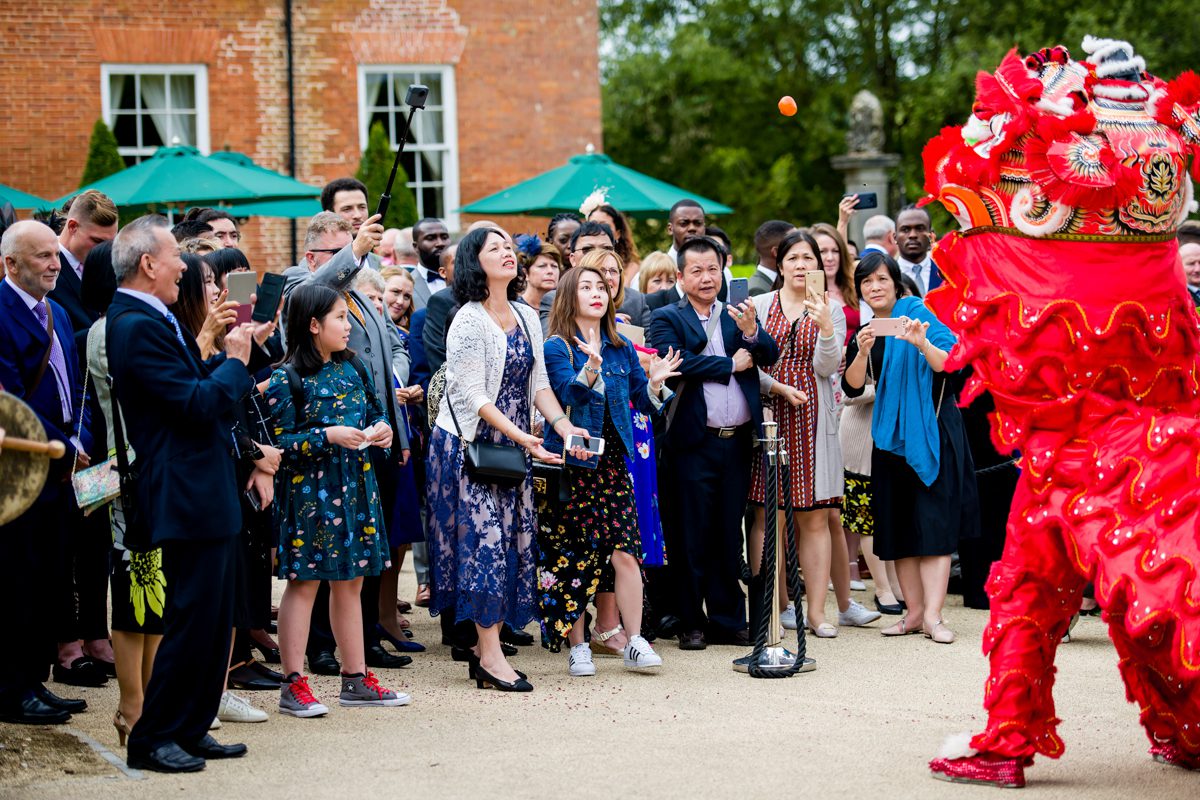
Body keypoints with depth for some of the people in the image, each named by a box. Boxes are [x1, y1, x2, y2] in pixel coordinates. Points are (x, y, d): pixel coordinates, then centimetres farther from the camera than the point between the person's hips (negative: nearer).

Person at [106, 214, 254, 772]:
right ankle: (152, 739, 4)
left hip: (207, 494, 10)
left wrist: (227, 358, 6)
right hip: (188, 498, -10)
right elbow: (198, 403, -22)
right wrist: (235, 360, -7)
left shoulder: (153, 321, 14)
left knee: (212, 621, 15)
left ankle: (191, 729, 22)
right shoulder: (137, 326, -18)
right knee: (192, 620, -5)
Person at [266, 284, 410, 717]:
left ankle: (356, 679, 19)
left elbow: (375, 410, 21)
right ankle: (294, 685, 1)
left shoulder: (352, 367, 9)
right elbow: (279, 441, -12)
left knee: (350, 582, 12)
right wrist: (328, 436, -21)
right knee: (304, 581, -3)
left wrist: (382, 429, -1)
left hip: (355, 485, 7)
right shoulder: (287, 379, -10)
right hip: (308, 489, -7)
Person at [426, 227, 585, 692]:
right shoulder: (469, 320, -12)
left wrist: (562, 424, -5)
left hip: (512, 446, 7)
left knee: (512, 540, 5)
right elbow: (472, 395, -16)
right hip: (469, 445, -7)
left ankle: (484, 646, 11)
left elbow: (538, 383, 11)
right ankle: (491, 655, -7)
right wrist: (522, 437, -23)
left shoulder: (527, 318, 10)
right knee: (483, 537, -9)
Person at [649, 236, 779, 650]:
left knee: (729, 536, 10)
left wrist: (751, 332, -22)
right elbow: (674, 364, -17)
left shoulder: (739, 315, 12)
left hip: (737, 441, 4)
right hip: (693, 444, -4)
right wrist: (730, 365, -8)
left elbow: (770, 355, -2)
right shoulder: (667, 319, 0)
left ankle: (728, 620, 17)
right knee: (691, 537, 1)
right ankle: (691, 624, 8)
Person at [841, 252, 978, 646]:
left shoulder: (917, 314, -6)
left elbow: (949, 365, -18)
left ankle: (933, 614, -14)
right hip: (891, 433, 6)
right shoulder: (863, 331, 10)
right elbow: (852, 387, 0)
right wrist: (863, 352, -17)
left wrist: (921, 344, -36)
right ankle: (914, 612, 8)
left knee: (933, 521, -10)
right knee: (897, 524, 3)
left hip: (933, 430, -6)